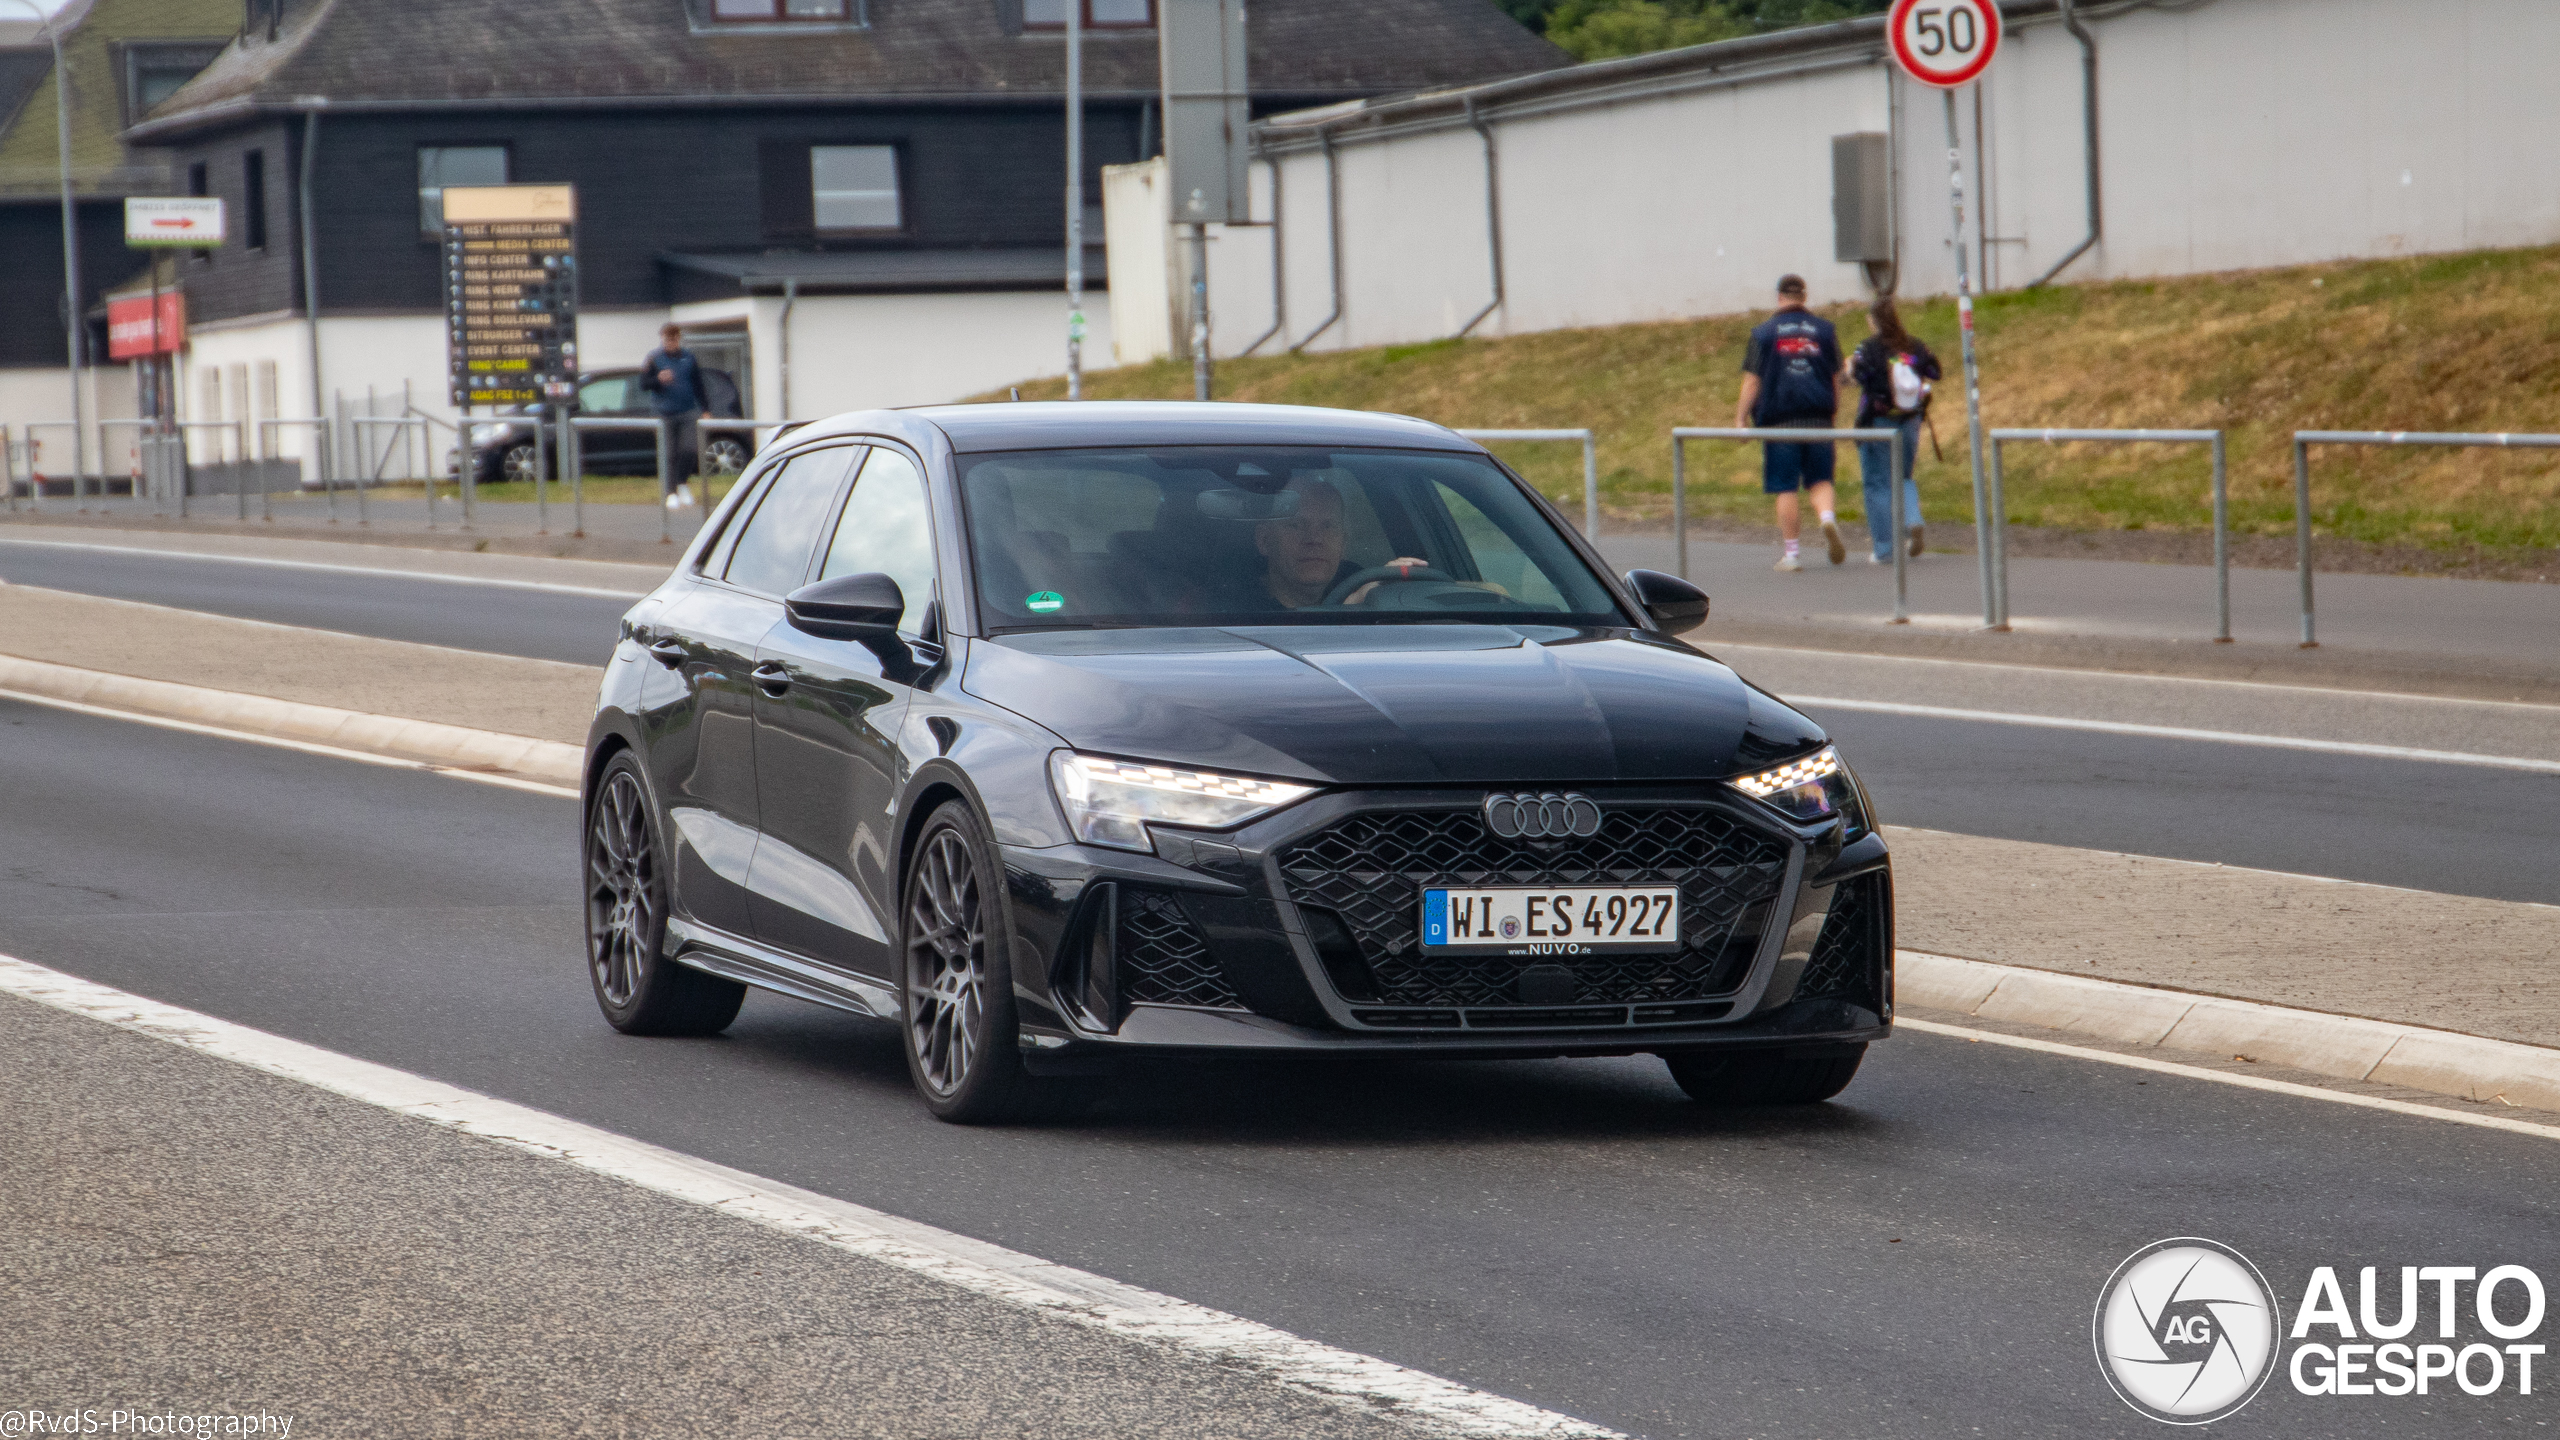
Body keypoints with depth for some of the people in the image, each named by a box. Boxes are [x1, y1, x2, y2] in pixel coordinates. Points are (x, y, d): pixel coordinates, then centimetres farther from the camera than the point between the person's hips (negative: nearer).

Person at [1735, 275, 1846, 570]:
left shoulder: (1764, 332, 2)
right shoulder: (1824, 330, 9)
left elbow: (1752, 380, -2)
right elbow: (1835, 377, 11)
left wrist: (1741, 417, 2)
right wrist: (1834, 412, 21)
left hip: (1780, 418, -2)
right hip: (1818, 418, 2)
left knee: (1785, 488, 2)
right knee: (1819, 479, 11)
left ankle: (1791, 553, 2)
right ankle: (1828, 517, -20)